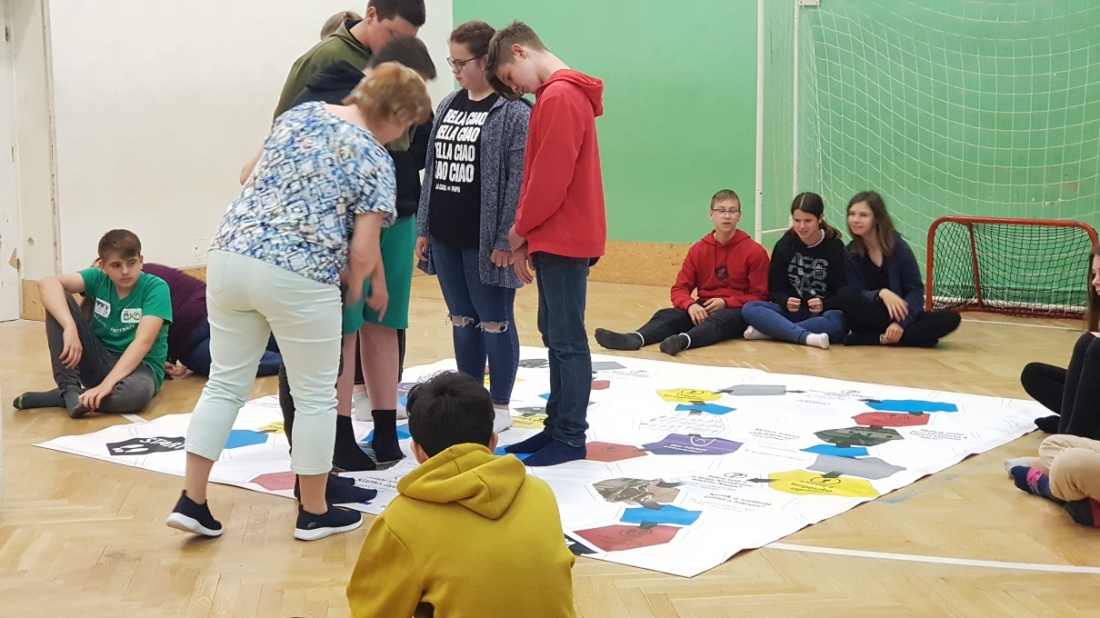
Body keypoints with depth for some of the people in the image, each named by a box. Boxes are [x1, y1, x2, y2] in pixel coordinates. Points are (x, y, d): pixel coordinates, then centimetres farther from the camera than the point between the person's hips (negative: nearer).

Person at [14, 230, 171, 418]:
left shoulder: (156, 288, -14)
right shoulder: (98, 278, -4)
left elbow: (143, 341, -26)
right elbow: (47, 283, -20)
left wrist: (107, 383, -37)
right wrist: (70, 327, -38)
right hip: (98, 360, 4)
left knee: (137, 391, -42)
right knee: (58, 300, -14)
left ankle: (60, 398, -20)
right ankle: (69, 389, -17)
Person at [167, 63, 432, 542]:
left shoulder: (298, 114, 13)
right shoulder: (375, 160, -3)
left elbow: (250, 177, 23)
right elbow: (362, 251, -8)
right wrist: (356, 286, 13)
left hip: (231, 255, 6)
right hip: (298, 277, -6)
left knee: (225, 384, 16)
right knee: (315, 397, 11)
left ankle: (191, 502, 15)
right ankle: (314, 513, 21)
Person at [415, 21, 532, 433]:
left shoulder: (513, 111, -10)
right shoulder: (448, 106, 12)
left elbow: (519, 180, -14)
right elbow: (432, 171, 15)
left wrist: (506, 239, -17)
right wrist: (423, 228, 12)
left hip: (486, 241, -7)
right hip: (446, 238, 7)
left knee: (494, 322, 4)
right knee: (462, 321, 14)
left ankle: (500, 408, 15)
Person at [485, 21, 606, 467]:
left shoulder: (559, 97, -16)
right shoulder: (559, 95, 16)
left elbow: (551, 178, -20)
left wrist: (520, 231, -6)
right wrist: (527, 237, 12)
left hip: (563, 239, -10)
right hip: (556, 238, 10)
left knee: (567, 340, -3)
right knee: (554, 335, 14)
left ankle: (570, 438, 4)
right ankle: (557, 426, 21)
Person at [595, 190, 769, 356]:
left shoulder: (754, 251, -4)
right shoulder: (698, 249, 6)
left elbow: (759, 296, -4)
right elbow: (680, 289, 3)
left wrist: (725, 303, -19)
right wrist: (690, 305, -20)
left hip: (736, 311, -3)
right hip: (705, 308, 3)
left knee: (719, 319, -38)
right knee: (667, 314, -25)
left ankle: (683, 340, -67)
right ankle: (635, 338, -54)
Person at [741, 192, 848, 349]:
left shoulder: (835, 247, -3)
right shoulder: (784, 245, 3)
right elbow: (775, 289, 2)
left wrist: (824, 305, -26)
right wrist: (785, 302, -21)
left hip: (823, 314, -2)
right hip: (792, 312, 2)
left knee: (838, 322, -38)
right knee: (750, 308, -25)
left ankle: (768, 330, -33)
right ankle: (808, 337, -42)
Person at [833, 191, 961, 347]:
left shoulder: (898, 246, -8)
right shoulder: (850, 252, -3)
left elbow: (916, 290, -11)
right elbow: (857, 294, -9)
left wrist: (900, 322, -26)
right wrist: (881, 293, -31)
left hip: (902, 314, -1)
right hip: (871, 319, 1)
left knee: (951, 319, -25)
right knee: (845, 297, -31)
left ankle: (882, 338, -27)